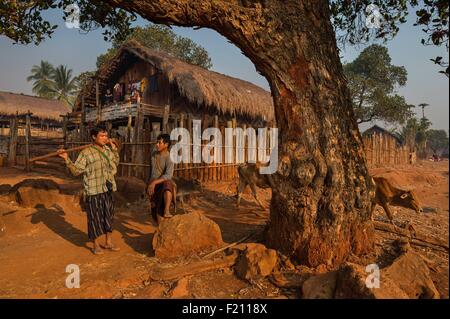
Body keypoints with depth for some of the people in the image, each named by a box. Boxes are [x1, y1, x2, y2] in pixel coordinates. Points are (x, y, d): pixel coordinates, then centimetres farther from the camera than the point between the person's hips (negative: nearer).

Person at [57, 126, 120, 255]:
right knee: (94, 217, 5)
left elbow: (115, 163, 20)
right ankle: (96, 245, 23)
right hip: (93, 191, -6)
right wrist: (67, 159, -25)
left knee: (109, 215, 14)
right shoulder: (86, 153, -12)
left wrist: (114, 148, 13)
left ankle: (108, 242, 30)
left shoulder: (108, 150, 6)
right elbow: (76, 170, -11)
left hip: (107, 190, 6)